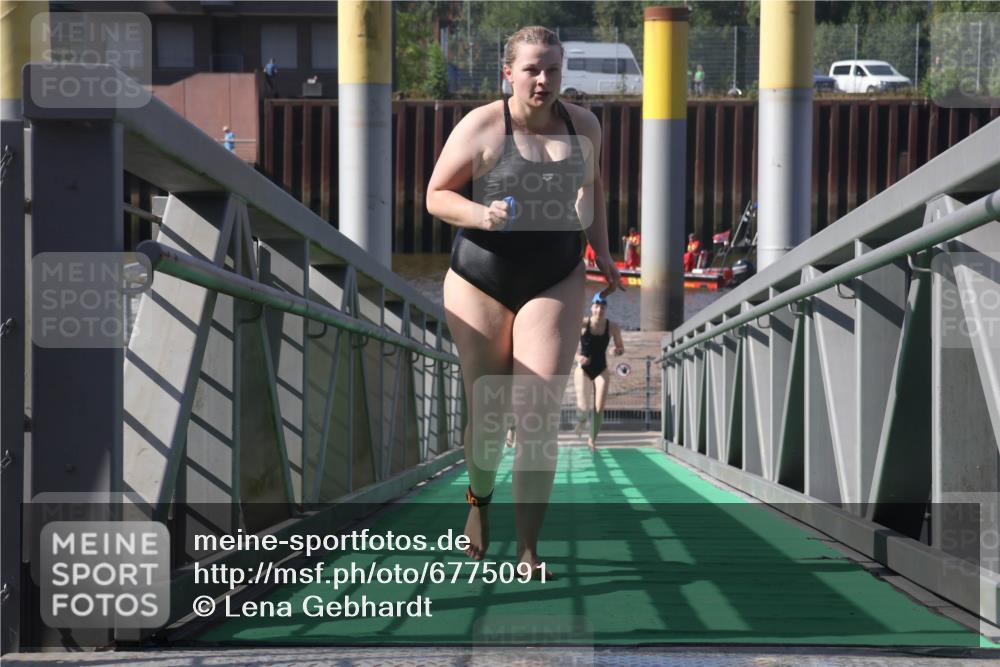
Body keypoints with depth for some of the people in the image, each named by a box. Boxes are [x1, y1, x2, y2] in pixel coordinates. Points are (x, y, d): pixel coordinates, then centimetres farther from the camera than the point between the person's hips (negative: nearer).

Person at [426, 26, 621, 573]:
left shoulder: (583, 126, 3)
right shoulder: (481, 127, -10)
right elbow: (436, 195, -5)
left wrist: (601, 252, 11)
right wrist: (481, 215, -24)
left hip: (555, 282, 2)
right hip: (481, 281, -2)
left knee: (540, 416, -11)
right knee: (487, 418, 6)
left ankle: (528, 548, -5)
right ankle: (479, 498, 40)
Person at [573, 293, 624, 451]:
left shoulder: (613, 327, -5)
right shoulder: (582, 324, -11)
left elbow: (621, 347, 8)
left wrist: (618, 351, -16)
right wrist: (577, 356, -24)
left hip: (601, 371, 2)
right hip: (583, 370, -1)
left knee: (599, 409, -7)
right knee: (584, 407, -12)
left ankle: (592, 439, 14)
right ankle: (581, 420, 27)